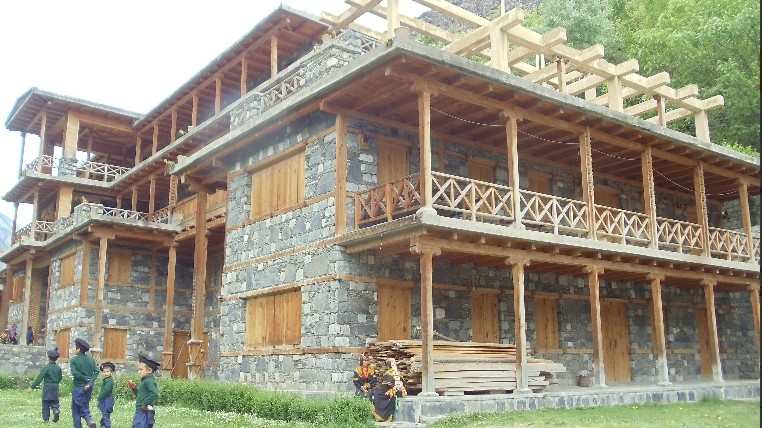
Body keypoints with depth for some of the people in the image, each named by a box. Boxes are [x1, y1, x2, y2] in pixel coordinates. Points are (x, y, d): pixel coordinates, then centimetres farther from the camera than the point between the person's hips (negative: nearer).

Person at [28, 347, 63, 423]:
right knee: (54, 402, 12)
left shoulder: (46, 368, -12)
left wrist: (32, 387, -8)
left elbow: (39, 378, -13)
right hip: (55, 387, 4)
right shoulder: (58, 368, 4)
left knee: (46, 403, 5)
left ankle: (46, 418, 6)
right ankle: (56, 410, -17)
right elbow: (60, 378, 11)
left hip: (47, 387, -4)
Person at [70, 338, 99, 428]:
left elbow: (74, 373, -20)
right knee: (85, 407, 16)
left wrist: (86, 379, -11)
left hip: (78, 387, -5)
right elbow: (96, 371, -5)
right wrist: (90, 383, -12)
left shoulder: (74, 360, -8)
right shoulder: (91, 359, 6)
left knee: (76, 410, 7)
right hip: (88, 388, 5)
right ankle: (89, 420, -6)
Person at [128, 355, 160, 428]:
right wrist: (134, 388, 11)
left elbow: (154, 394, -31)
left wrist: (145, 404, -22)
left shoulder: (149, 381, -15)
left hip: (144, 413, -11)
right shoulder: (145, 381, 17)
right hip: (141, 412, 11)